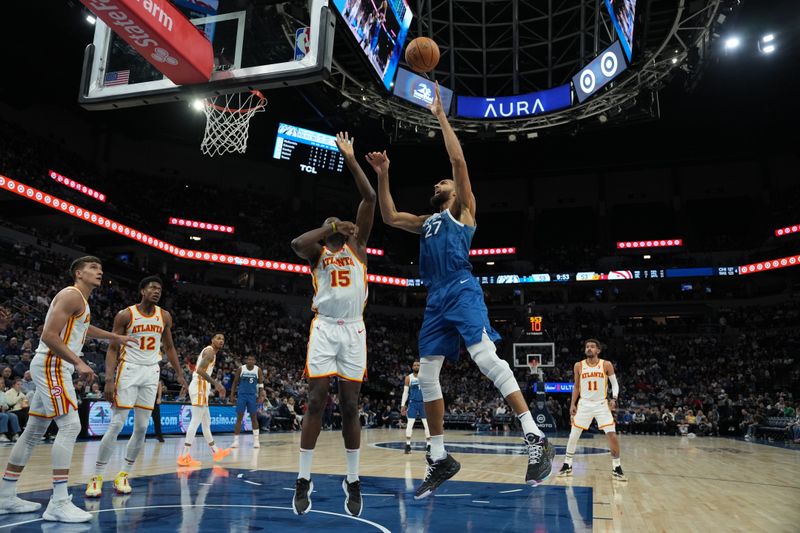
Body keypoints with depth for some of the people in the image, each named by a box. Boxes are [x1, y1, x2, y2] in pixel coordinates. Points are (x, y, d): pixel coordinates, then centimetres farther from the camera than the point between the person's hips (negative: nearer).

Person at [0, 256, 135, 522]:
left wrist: (115, 337, 43)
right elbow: (49, 336, -22)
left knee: (34, 431, 14)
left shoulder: (82, 302, 18)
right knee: (70, 426, -17)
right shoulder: (71, 295, -12)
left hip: (53, 368, 11)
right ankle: (59, 503, -17)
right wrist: (78, 362, -27)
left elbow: (84, 328, 40)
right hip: (51, 366, -11)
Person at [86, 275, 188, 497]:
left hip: (151, 373, 4)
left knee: (142, 427, 4)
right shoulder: (125, 315, -8)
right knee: (116, 425, -7)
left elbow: (169, 347, 14)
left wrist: (180, 375, 8)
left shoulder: (164, 316, 5)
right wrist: (109, 379, -17)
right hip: (129, 371, -4)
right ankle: (96, 477, 4)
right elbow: (113, 349, -7)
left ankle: (123, 475, 16)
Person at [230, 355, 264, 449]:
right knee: (239, 418, -1)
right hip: (241, 395, 0)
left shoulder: (258, 370, -2)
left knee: (254, 417, 2)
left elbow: (261, 383, 2)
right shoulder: (241, 369, -3)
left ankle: (256, 440, 9)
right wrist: (232, 395, 1)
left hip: (252, 395, 0)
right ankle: (236, 441, 3)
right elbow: (235, 383, 5)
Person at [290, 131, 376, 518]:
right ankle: (303, 480, 5)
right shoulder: (317, 251, 13)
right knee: (316, 401, -4)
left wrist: (351, 160, 2)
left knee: (350, 404, 3)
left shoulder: (356, 245, 13)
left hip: (354, 329, 1)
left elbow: (370, 199, 3)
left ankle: (353, 481, 14)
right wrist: (328, 228, -6)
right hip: (324, 328, 0)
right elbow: (297, 243, -14)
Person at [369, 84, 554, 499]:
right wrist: (383, 176, 22)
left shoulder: (463, 210, 11)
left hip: (462, 291, -7)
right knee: (427, 377, 2)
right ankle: (439, 460, 10)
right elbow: (389, 217, 28)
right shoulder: (426, 222, 29)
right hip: (435, 300, 7)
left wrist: (440, 115, 4)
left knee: (486, 358, -24)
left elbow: (459, 161, 1)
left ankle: (537, 440, -19)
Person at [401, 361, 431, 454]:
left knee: (427, 424, 1)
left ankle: (429, 445, 11)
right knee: (410, 424, -7)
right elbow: (405, 392, 3)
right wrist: (402, 405, -2)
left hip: (423, 403, 0)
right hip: (412, 403, 0)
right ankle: (408, 445, -2)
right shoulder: (408, 378, 1)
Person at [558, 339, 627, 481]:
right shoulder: (578, 366, -1)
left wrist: (614, 399, -15)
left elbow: (615, 383, 1)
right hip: (584, 404, 1)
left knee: (612, 435, -10)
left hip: (602, 404, -1)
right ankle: (567, 465, 14)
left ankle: (616, 468, 5)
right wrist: (573, 404, 4)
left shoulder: (606, 365, -7)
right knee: (573, 435, 1)